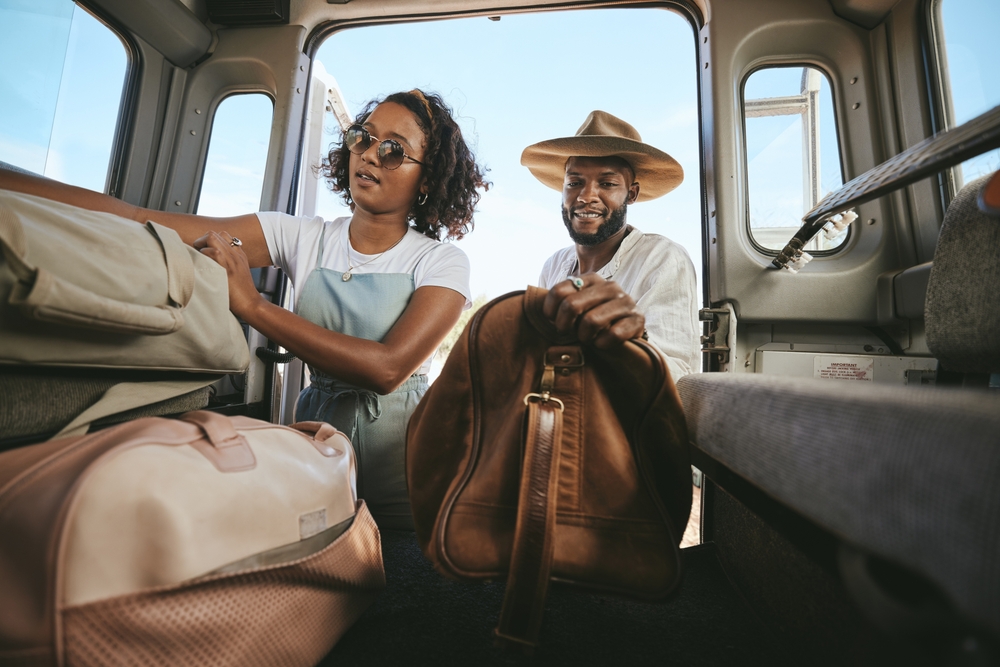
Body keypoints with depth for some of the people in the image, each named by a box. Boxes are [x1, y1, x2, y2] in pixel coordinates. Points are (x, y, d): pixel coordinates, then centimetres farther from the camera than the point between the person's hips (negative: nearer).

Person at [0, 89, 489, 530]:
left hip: (397, 451, -2)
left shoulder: (441, 263, -9)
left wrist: (252, 305, -25)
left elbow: (387, 368, -25)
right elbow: (146, 225, -7)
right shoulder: (305, 237, 1)